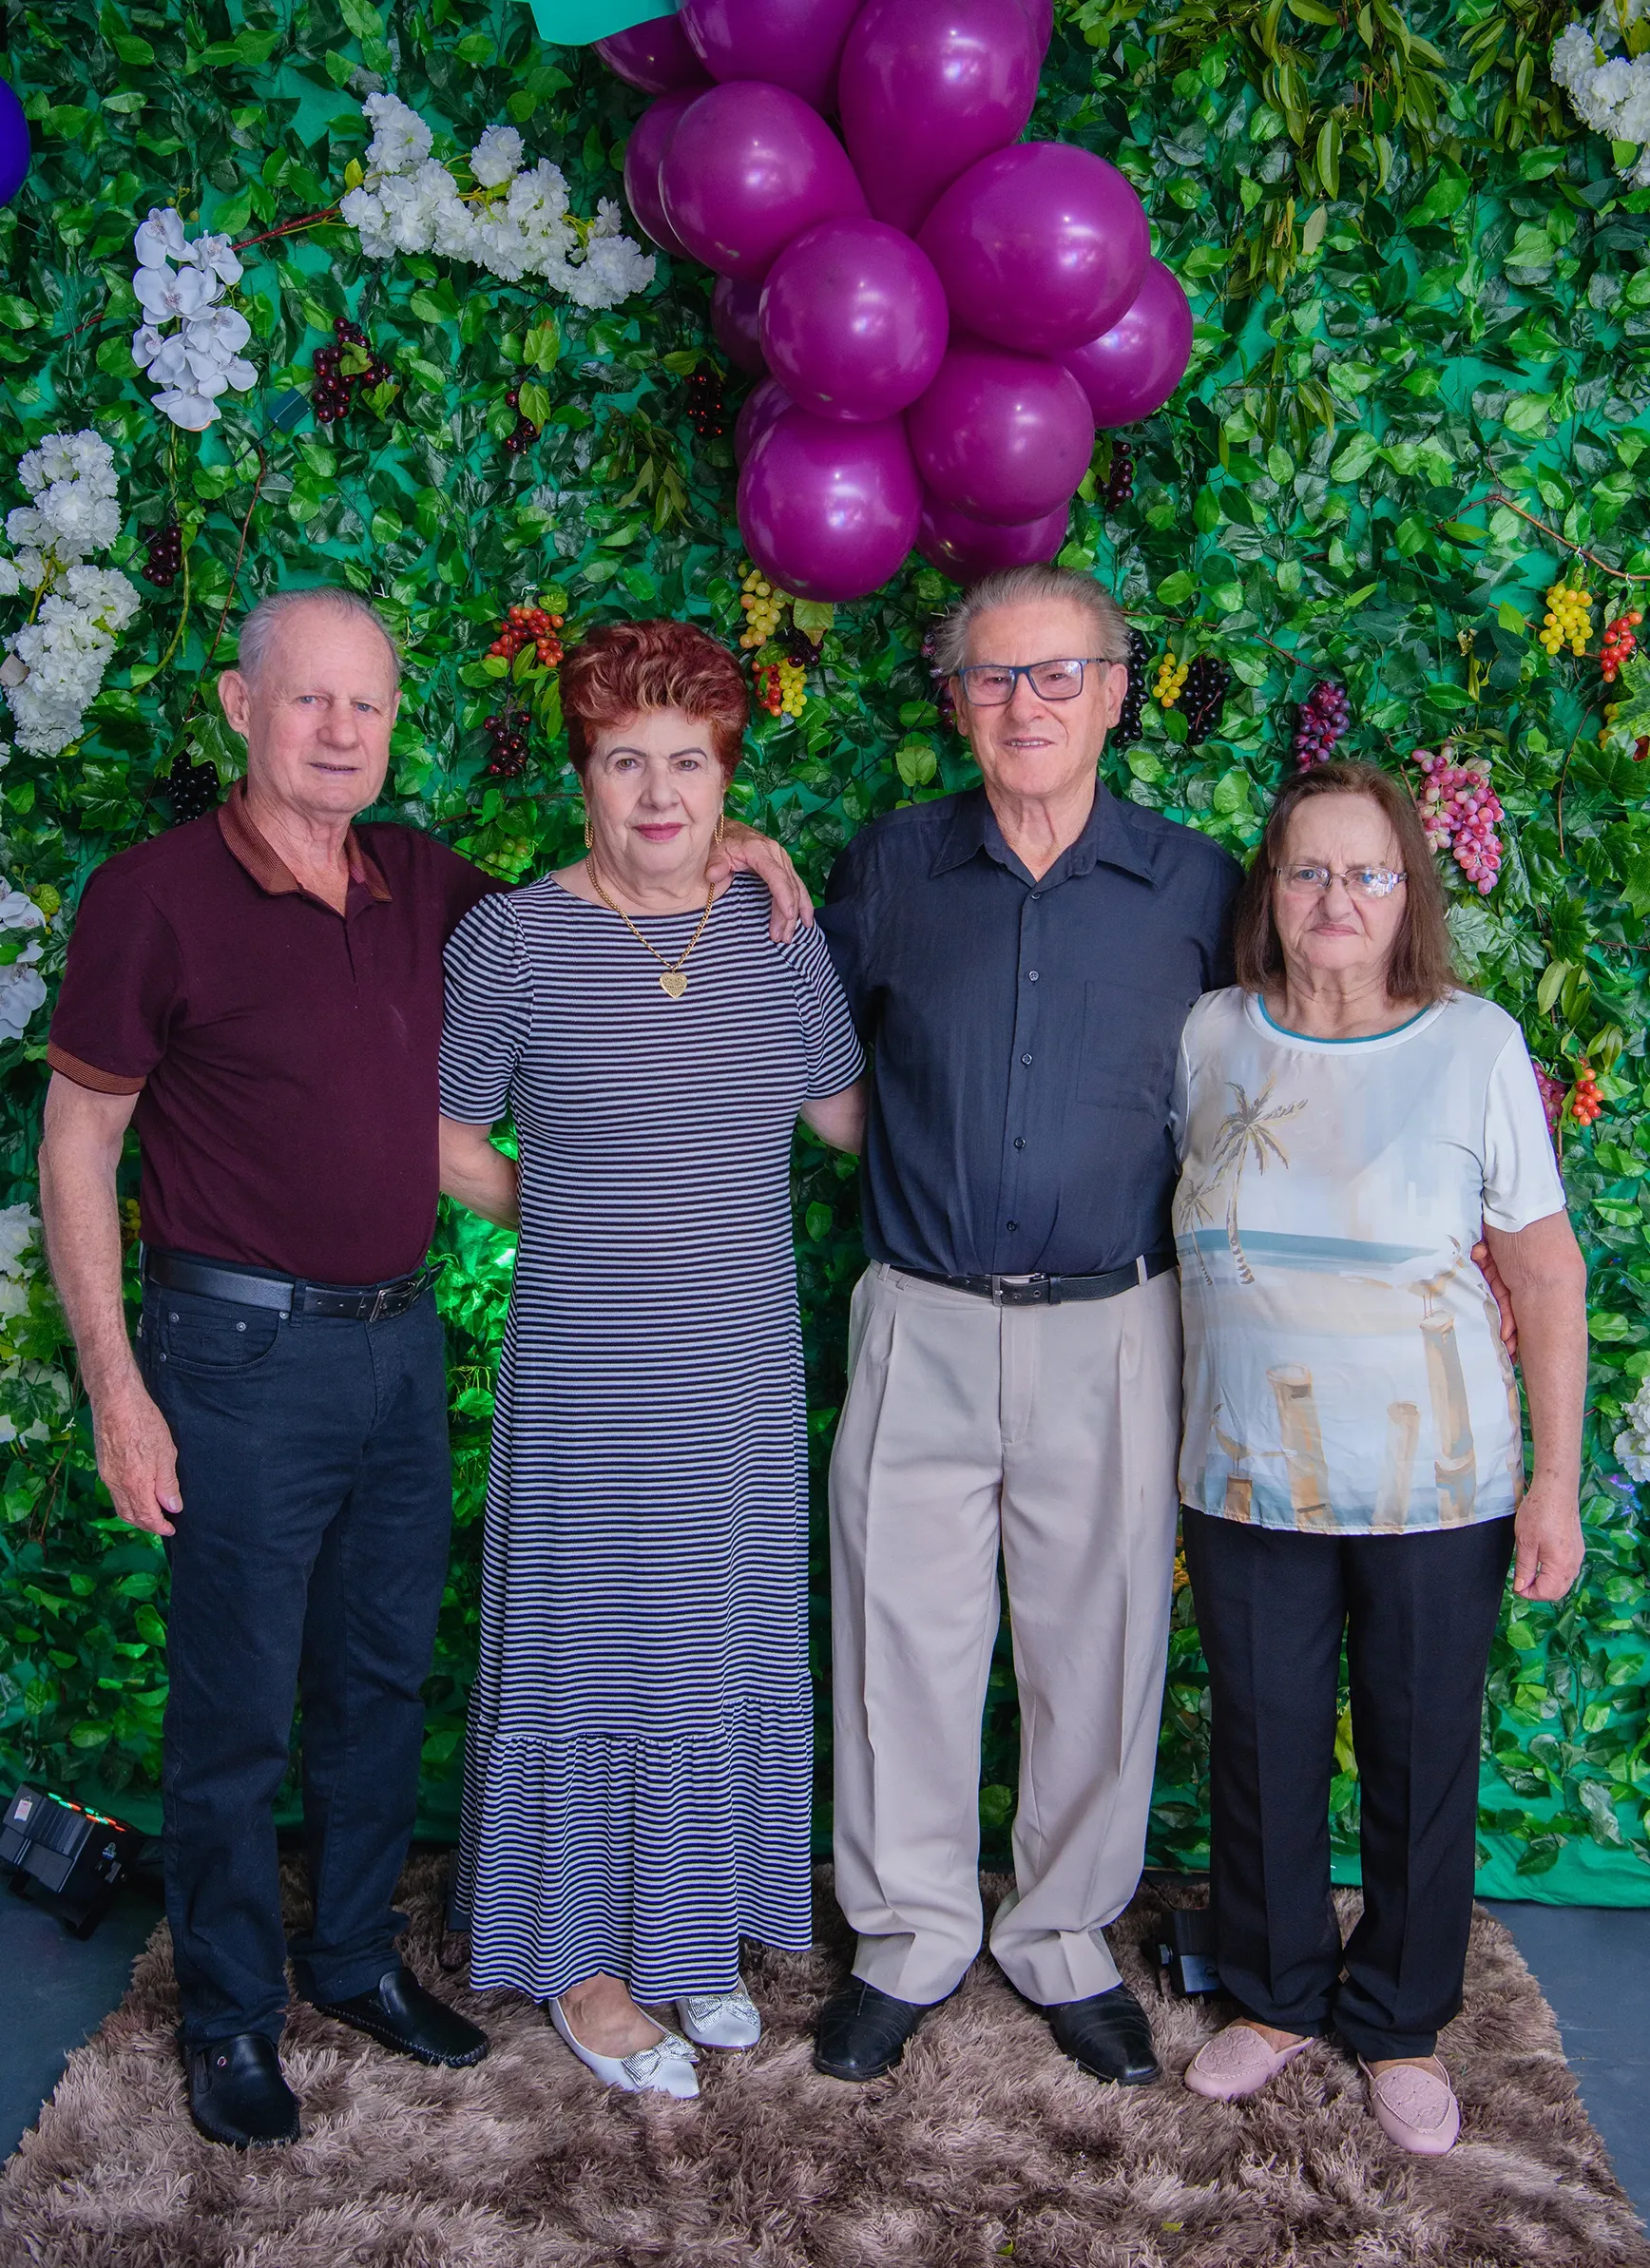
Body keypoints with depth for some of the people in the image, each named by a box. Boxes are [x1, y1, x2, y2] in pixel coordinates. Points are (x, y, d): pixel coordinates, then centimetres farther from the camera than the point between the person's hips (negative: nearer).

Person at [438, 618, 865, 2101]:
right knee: (597, 1647, 8)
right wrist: (557, 1216, -2)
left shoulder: (776, 929, 2)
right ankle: (585, 1961, 29)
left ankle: (694, 1931, 37)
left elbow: (847, 1114, 12)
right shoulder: (513, 939, -9)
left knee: (731, 1647, 15)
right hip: (588, 1372, -4)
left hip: (745, 1365, 4)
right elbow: (446, 1139, 0)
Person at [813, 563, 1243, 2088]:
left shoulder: (1194, 884, 1)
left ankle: (1067, 1940, 34)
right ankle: (910, 1941, 30)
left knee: (1099, 1651, 11)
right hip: (922, 1328, 1)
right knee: (905, 1643, 8)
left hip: (1109, 1332, 0)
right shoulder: (893, 865, 3)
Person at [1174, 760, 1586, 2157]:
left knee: (1422, 1763, 12)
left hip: (1437, 1493, -2)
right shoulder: (1212, 1036, -1)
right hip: (1248, 1487, 2)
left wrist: (1557, 1482, -6)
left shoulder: (1476, 1046, -8)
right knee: (1265, 1752, 14)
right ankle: (1275, 1998, 38)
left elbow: (1548, 1272, -4)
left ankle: (1399, 2021, 35)